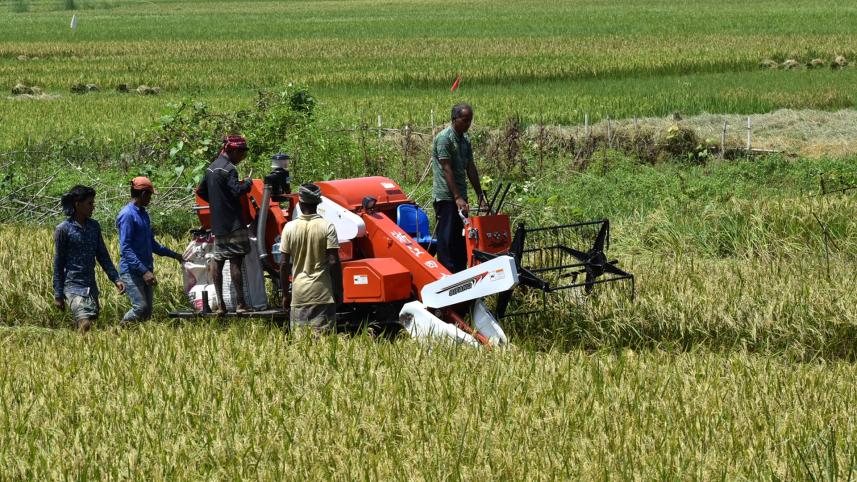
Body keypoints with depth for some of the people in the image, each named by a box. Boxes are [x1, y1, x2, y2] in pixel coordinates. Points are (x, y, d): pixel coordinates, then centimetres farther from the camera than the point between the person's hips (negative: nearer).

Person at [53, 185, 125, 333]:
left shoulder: (94, 226, 9)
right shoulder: (63, 229, -7)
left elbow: (103, 256, 15)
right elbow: (58, 264, -4)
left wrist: (116, 279, 3)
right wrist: (58, 295, -5)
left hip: (91, 286, 6)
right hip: (72, 286, -6)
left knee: (93, 320, 4)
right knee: (85, 324, -20)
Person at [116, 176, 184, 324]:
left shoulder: (143, 214, 16)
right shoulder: (127, 215, -13)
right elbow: (125, 249, -19)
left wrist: (173, 255, 27)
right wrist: (144, 271, -24)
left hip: (145, 270, 9)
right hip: (131, 271, -9)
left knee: (147, 312, 4)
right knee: (140, 308, -18)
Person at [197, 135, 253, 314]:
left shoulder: (211, 168, 15)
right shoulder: (229, 168, -13)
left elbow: (201, 192, 23)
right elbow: (237, 191, -23)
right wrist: (247, 184, -5)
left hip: (217, 224, 9)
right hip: (233, 223, -9)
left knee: (218, 262, 8)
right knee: (235, 262, -9)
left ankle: (220, 304, 9)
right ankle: (240, 303, -10)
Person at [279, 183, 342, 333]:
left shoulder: (290, 228, -1)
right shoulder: (327, 227, -6)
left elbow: (284, 264, 1)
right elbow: (333, 262, -9)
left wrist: (285, 294, 10)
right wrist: (338, 291, 2)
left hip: (299, 293, 2)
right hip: (322, 292, -2)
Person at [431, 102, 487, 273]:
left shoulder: (465, 140, 13)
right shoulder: (444, 138, -13)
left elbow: (470, 169, 15)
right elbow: (447, 169, -18)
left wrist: (480, 195, 12)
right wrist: (458, 198, -23)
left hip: (460, 196, 9)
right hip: (446, 196, -9)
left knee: (462, 238, 11)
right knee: (447, 239, -8)